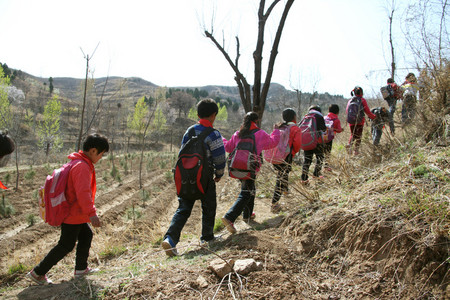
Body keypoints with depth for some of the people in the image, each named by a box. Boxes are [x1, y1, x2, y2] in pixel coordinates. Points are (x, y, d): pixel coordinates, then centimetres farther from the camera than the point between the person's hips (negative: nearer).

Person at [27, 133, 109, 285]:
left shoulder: (78, 163, 8)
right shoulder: (82, 166, -24)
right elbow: (83, 193, -32)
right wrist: (92, 213, -33)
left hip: (75, 212, 10)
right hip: (72, 215, -10)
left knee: (86, 235, 18)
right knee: (66, 245, 2)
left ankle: (81, 269, 29)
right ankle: (38, 272, 14)